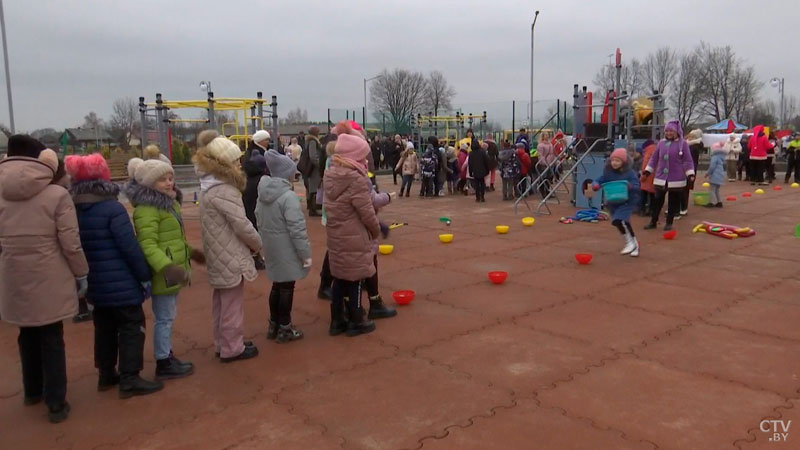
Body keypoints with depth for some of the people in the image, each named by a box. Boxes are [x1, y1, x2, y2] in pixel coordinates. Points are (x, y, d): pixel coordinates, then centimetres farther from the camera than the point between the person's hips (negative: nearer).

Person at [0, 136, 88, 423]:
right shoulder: (57, 194, -13)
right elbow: (70, 243, -12)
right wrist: (81, 274, 1)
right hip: (49, 280, -4)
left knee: (28, 336, 21)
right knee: (52, 340, 7)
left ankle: (32, 391, 39)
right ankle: (56, 403, 14)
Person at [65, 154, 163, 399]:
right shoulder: (112, 208, -17)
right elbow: (130, 247, -19)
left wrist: (83, 275, 21)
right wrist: (145, 275, -10)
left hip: (95, 283, 7)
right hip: (121, 283, -7)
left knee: (104, 328, 18)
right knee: (132, 327, 2)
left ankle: (106, 375, 29)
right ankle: (130, 380, 4)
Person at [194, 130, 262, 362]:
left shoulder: (210, 186, 10)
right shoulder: (224, 191, -22)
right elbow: (242, 225, -22)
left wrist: (250, 243, 11)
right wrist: (257, 244, -4)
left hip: (219, 255, 10)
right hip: (230, 256, -10)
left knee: (221, 301, 19)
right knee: (232, 303, 3)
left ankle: (223, 343, 31)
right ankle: (232, 348, 14)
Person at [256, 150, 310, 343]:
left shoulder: (263, 194, 5)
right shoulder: (288, 196, -21)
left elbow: (259, 221, 14)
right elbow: (297, 229, -22)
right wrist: (306, 253, -16)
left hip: (271, 249, 8)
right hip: (287, 251, -8)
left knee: (277, 285, 19)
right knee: (287, 287, 3)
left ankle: (273, 324, 29)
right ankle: (285, 328, 14)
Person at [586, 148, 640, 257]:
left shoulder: (630, 172, -13)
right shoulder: (608, 172, -3)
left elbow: (637, 186, -15)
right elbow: (599, 181, -2)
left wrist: (630, 186, -37)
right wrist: (595, 186, -26)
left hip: (628, 201, -5)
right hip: (613, 202, 5)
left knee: (619, 220, -24)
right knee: (624, 223, 13)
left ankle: (630, 243, -5)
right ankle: (634, 244, 34)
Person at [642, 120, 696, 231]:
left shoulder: (683, 143, -3)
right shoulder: (661, 143, 6)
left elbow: (687, 160, -4)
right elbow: (654, 158, 12)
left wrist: (690, 174, -12)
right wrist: (647, 171, 8)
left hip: (676, 179, -3)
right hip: (660, 178, 3)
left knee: (673, 202, 7)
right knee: (658, 200, 7)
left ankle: (669, 223, 17)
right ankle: (653, 222, 16)